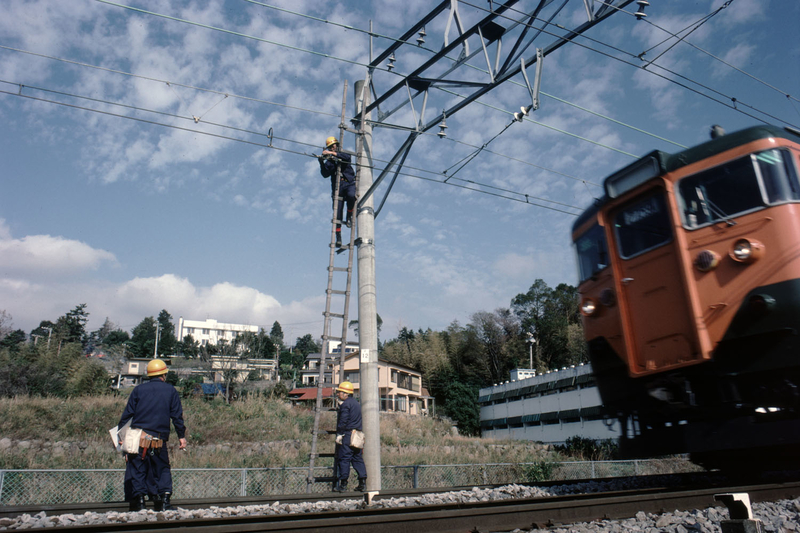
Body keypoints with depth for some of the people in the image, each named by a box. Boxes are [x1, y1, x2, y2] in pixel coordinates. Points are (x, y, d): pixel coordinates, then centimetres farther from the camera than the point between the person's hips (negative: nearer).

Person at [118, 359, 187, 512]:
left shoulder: (139, 389, 8)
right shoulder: (171, 391, 6)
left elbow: (127, 414, 6)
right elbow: (177, 416, 4)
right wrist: (182, 436, 9)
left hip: (137, 437, 0)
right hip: (159, 440, 0)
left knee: (136, 469, 9)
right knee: (162, 469, 12)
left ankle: (138, 499, 4)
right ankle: (164, 497, 2)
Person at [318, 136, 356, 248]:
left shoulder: (343, 154, 13)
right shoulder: (329, 161, 17)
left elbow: (348, 158, -14)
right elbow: (325, 174, 1)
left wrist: (333, 153, -21)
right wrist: (322, 163, -14)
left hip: (349, 184, -2)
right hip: (337, 187, 2)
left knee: (351, 196, -37)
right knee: (337, 212, -5)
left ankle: (350, 215, -11)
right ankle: (338, 238, -1)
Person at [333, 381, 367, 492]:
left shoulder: (345, 404, -8)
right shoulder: (357, 404, 20)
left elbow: (343, 421, -16)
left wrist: (339, 434, -13)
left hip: (347, 434, -8)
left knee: (344, 459, -4)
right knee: (358, 459, 9)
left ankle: (343, 484, -3)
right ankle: (363, 483, 6)